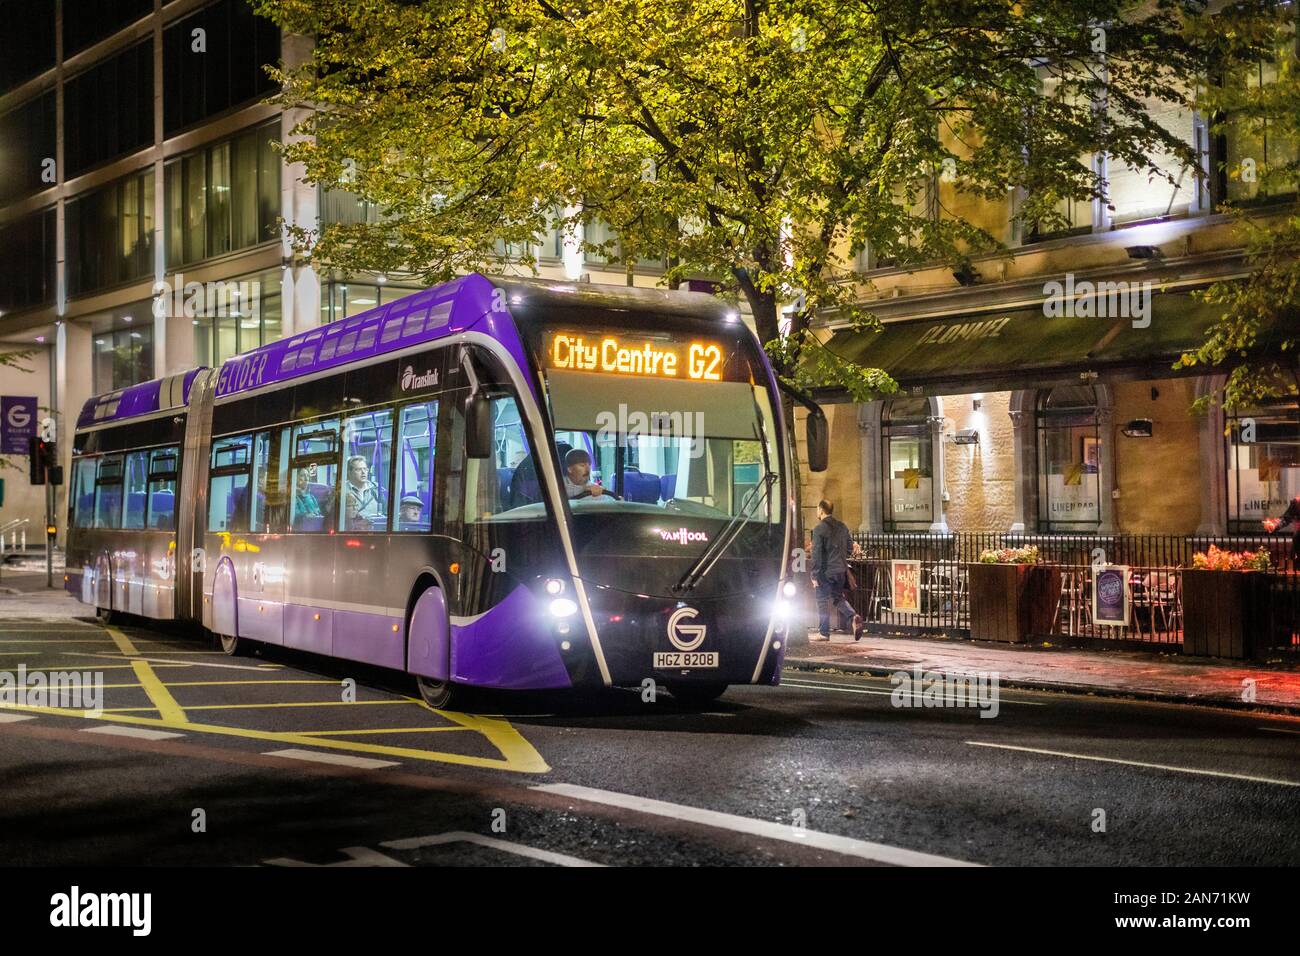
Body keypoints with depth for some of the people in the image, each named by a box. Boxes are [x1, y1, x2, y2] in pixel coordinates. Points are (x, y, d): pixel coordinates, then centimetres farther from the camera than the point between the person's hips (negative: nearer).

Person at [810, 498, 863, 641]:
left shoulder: (819, 529, -13)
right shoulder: (842, 526, 6)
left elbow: (816, 554, -15)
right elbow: (850, 548, 10)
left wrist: (815, 575, -12)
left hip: (826, 570, -6)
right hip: (841, 569, 6)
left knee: (823, 600, 5)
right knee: (838, 597, 19)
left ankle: (824, 632, 10)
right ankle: (854, 616, -3)